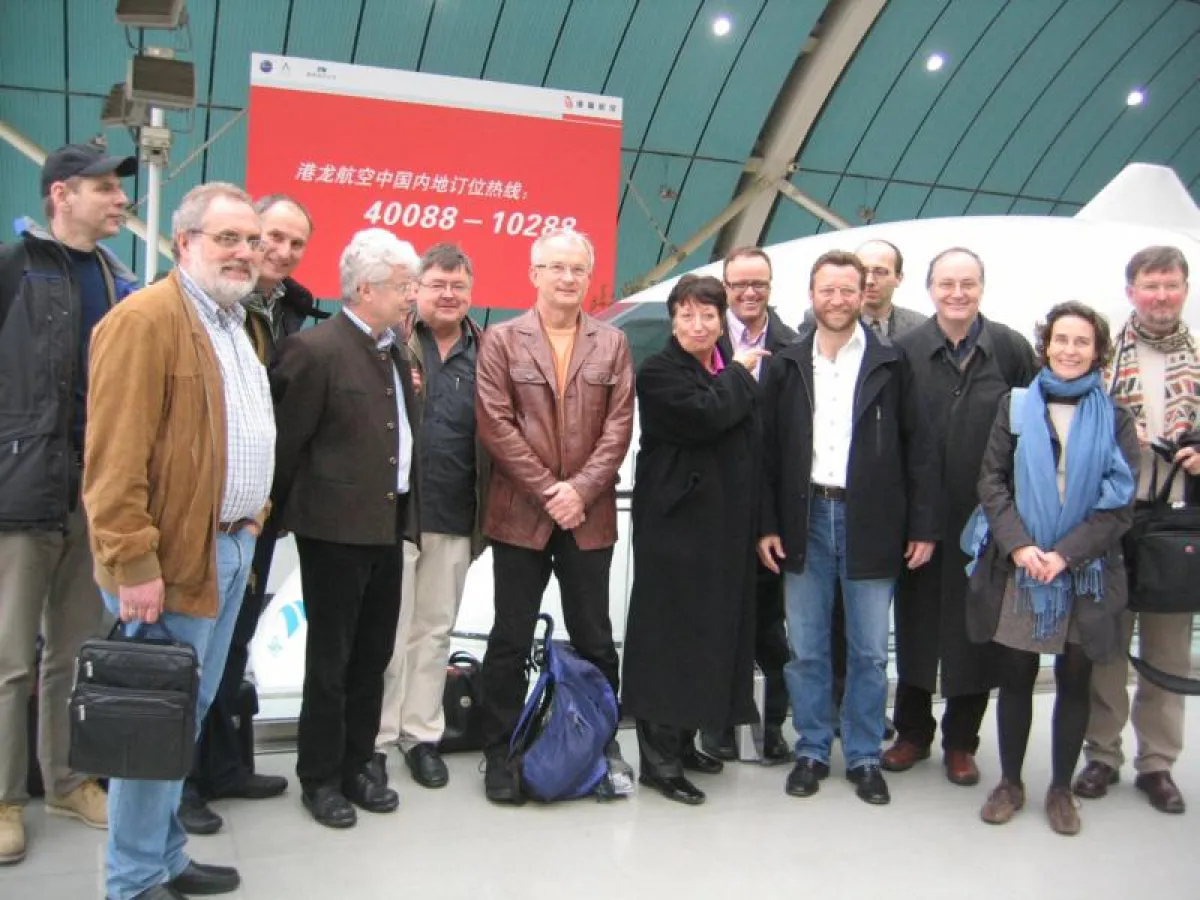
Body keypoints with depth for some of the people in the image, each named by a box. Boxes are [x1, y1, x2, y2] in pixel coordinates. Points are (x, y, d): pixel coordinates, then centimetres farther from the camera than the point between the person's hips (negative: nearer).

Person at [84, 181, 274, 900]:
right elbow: (116, 456, -19)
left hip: (232, 546, 9)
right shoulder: (146, 320, -13)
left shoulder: (238, 323, 16)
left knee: (189, 712, 16)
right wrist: (134, 563, -21)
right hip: (173, 557, -9)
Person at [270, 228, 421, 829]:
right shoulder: (315, 350, -14)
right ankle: (319, 779, 18)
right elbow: (287, 441, -10)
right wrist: (284, 510, -2)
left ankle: (356, 765, 28)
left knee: (372, 656, 14)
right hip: (336, 526, -7)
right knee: (330, 660, 4)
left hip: (387, 525, 7)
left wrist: (406, 509, 11)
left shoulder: (395, 349, 11)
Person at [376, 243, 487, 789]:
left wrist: (485, 512, 1)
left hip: (454, 516, 3)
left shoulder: (484, 353, 7)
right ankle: (376, 738, 16)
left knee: (435, 629, 13)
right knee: (388, 629, 4)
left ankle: (421, 733, 25)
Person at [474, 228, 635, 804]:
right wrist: (547, 490, -11)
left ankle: (602, 746, 25)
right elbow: (495, 424, -6)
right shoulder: (502, 340, 2)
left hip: (589, 515, 2)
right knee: (510, 641, 6)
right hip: (520, 514, -2)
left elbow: (618, 425, 1)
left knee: (595, 640, 11)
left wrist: (580, 489, -11)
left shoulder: (612, 344, 9)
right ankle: (501, 754, 17)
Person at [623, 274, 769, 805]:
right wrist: (739, 374, -6)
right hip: (676, 523, -7)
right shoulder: (659, 373, -7)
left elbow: (752, 448, 16)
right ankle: (658, 760, 5)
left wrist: (756, 527, 8)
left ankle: (682, 742, 24)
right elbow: (707, 415, -24)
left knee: (709, 632, 11)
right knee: (669, 636, -3)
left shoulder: (732, 377, 14)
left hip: (725, 527, 7)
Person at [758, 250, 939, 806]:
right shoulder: (787, 366, 5)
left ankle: (865, 757, 21)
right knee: (805, 649, 9)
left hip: (871, 524, -1)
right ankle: (811, 751, 23)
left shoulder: (891, 364, 0)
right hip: (805, 521, 2)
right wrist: (768, 525, -1)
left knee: (870, 651, 7)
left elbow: (918, 449, 0)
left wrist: (923, 526, -4)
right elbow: (768, 450, 5)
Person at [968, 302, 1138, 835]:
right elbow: (990, 482, 1)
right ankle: (1010, 783, 23)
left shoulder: (1115, 419, 2)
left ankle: (1061, 789, 24)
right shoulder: (1015, 407, 5)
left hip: (1086, 575, 0)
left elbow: (1119, 505, -3)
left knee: (1074, 685, 9)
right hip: (1017, 570, 0)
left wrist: (1065, 554, -14)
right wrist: (1019, 544, -13)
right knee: (1015, 680, 7)